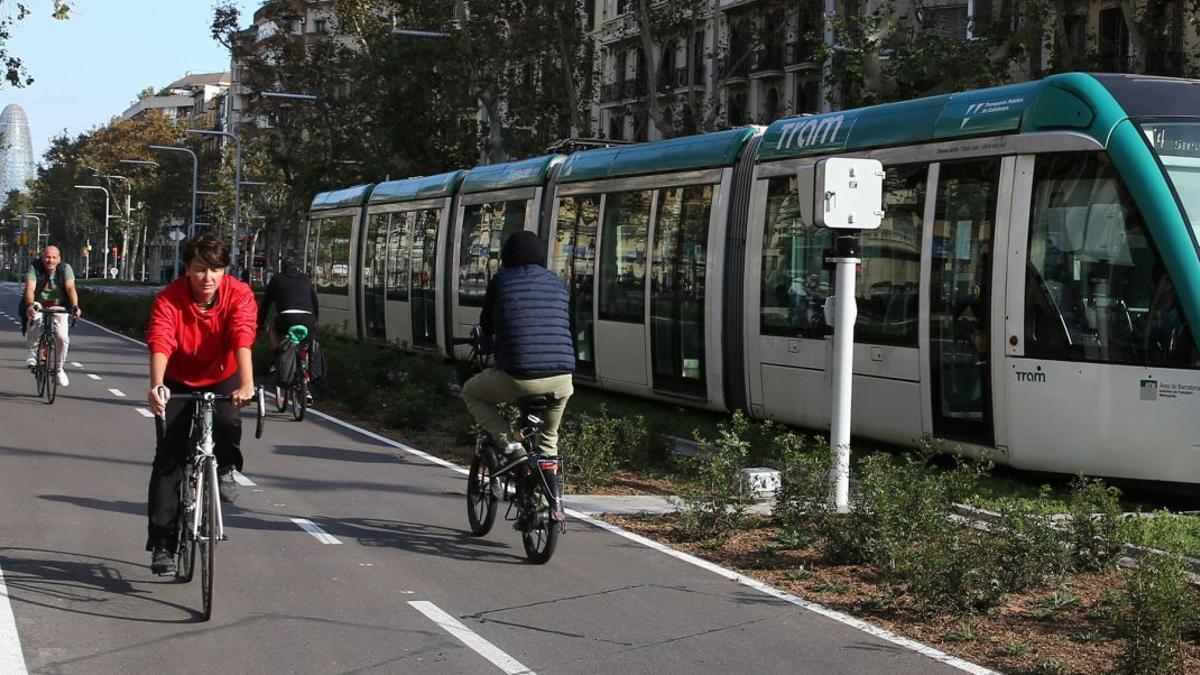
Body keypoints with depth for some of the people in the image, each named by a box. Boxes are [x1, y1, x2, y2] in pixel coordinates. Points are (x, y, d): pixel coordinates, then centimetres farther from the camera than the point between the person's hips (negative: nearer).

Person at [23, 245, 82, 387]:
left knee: (63, 337, -17)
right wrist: (30, 305, -50)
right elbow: (30, 288, -30)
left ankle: (60, 368, 8)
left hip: (58, 307, 1)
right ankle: (33, 352, -13)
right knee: (34, 317, -36)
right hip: (38, 304, -1)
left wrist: (75, 306, -43)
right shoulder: (35, 268, -17)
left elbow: (70, 288, -25)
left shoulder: (65, 268, -14)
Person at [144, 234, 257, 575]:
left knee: (227, 422, -32)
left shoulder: (238, 294, -23)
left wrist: (246, 384, -52)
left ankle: (225, 468, 2)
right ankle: (161, 542, -4)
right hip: (179, 382, 0)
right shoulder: (169, 300, -25)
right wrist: (157, 386, -56)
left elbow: (242, 338, -37)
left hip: (222, 379, 0)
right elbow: (160, 342, -38)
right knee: (168, 456, -9)